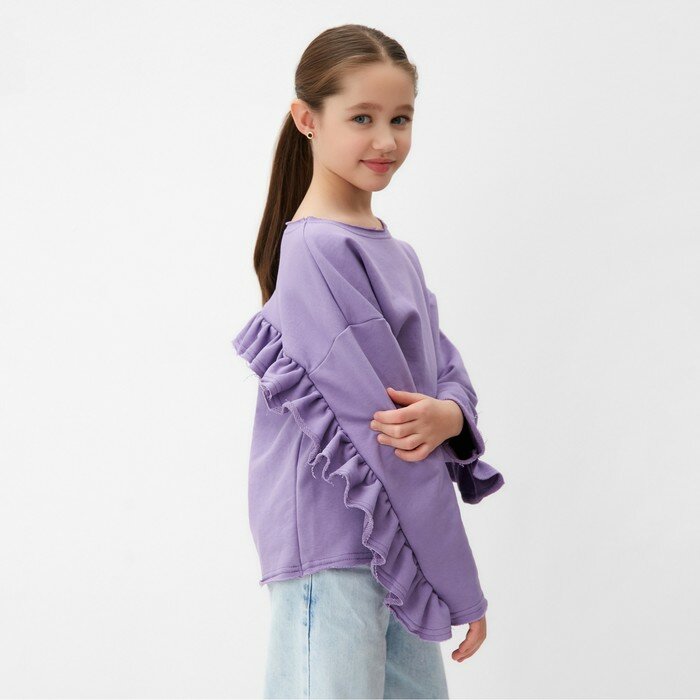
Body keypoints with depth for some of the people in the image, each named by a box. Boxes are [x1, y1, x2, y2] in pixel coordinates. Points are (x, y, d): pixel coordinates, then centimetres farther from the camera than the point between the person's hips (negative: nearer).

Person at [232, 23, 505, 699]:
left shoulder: (397, 254, 14)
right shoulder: (317, 250, -14)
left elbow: (447, 371, 11)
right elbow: (372, 421, -17)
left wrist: (448, 413, -16)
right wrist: (458, 585, -15)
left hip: (395, 540, 8)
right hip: (331, 543, -8)